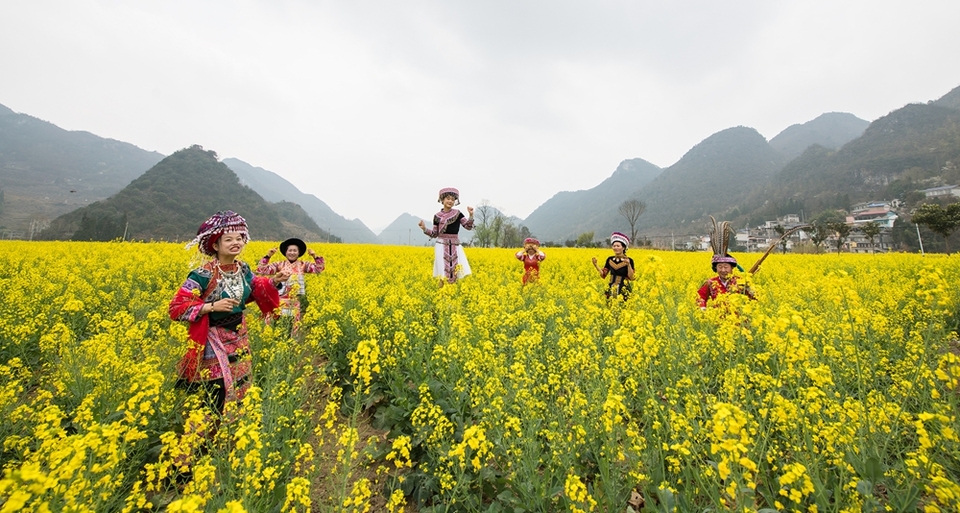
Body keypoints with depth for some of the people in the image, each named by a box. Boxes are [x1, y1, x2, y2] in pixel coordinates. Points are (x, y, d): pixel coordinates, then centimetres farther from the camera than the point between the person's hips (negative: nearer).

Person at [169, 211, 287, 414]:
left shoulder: (243, 269, -2)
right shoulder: (203, 275, -20)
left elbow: (255, 290, 15)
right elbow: (177, 308, -18)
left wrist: (274, 281, -2)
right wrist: (213, 306, -29)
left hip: (238, 338, 6)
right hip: (213, 343, -6)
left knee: (239, 390, 16)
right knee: (216, 396, 1)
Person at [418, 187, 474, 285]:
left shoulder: (458, 214, 3)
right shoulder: (437, 216, 3)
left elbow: (469, 226, -2)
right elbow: (434, 234, 7)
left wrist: (471, 215, -17)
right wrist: (424, 228, -8)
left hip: (455, 247, 1)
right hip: (442, 247, -1)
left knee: (455, 275, 3)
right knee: (443, 275, -1)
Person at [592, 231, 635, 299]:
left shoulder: (629, 260, -6)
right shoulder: (610, 259, 5)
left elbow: (631, 278, -11)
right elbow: (603, 275, 7)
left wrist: (628, 264, -21)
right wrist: (595, 265, -5)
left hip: (623, 290, -3)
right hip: (611, 289, 4)